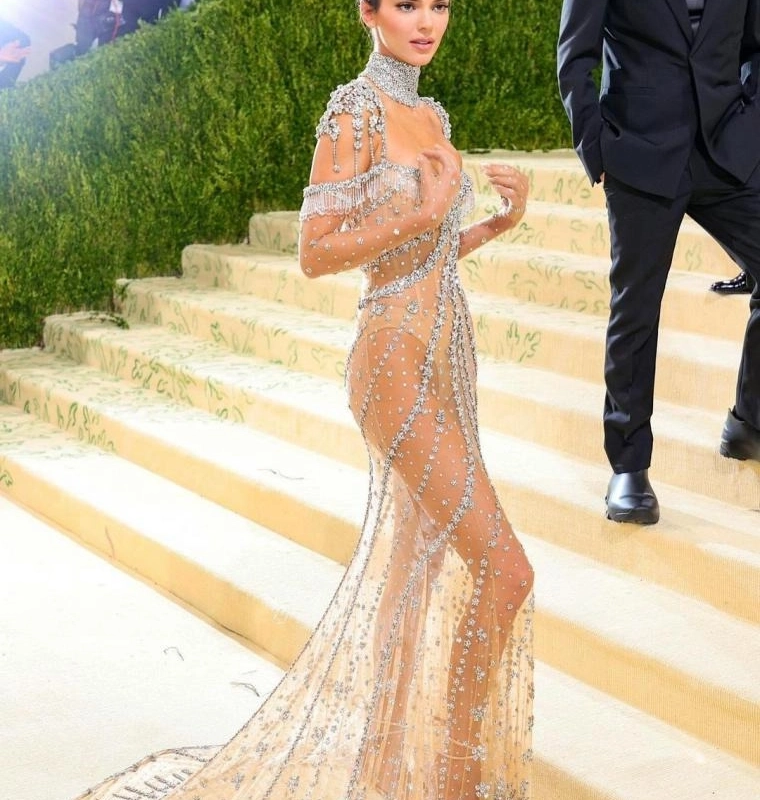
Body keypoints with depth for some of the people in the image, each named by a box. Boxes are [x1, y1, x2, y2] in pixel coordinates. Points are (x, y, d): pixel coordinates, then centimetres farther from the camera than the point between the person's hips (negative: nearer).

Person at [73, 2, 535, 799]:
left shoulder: (431, 115, 12)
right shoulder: (353, 112, -12)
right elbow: (315, 253, -16)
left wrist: (503, 219, 4)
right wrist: (423, 213, -23)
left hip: (445, 362, 9)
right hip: (396, 367, -8)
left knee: (419, 566, 15)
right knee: (504, 568, -8)